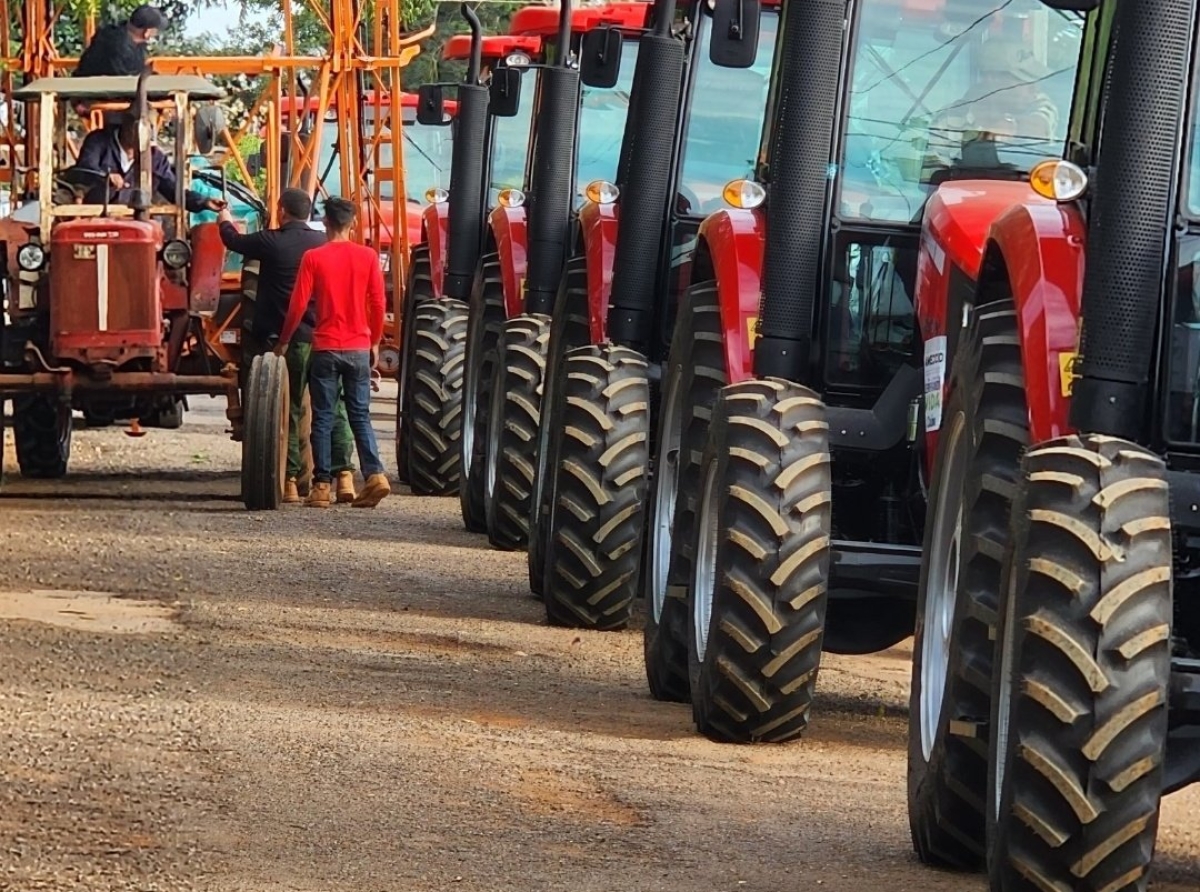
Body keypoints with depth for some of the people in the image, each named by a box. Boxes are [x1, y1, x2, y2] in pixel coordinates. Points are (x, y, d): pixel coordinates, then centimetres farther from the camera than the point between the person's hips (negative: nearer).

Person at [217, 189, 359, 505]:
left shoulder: (271, 242, -5)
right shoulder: (324, 244, 3)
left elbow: (234, 242, 14)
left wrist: (225, 222, 36)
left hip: (284, 340, -2)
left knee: (289, 411, 5)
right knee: (334, 408, 4)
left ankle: (290, 482, 3)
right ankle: (344, 474, -7)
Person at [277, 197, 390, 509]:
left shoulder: (314, 258, -6)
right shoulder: (367, 257, 0)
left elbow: (298, 305, -7)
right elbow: (378, 304, 1)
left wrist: (284, 342, 5)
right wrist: (375, 343, 14)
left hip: (326, 348, -2)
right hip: (359, 348, 2)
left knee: (322, 418, 4)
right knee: (360, 415, 8)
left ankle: (321, 486, 1)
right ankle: (375, 474, -9)